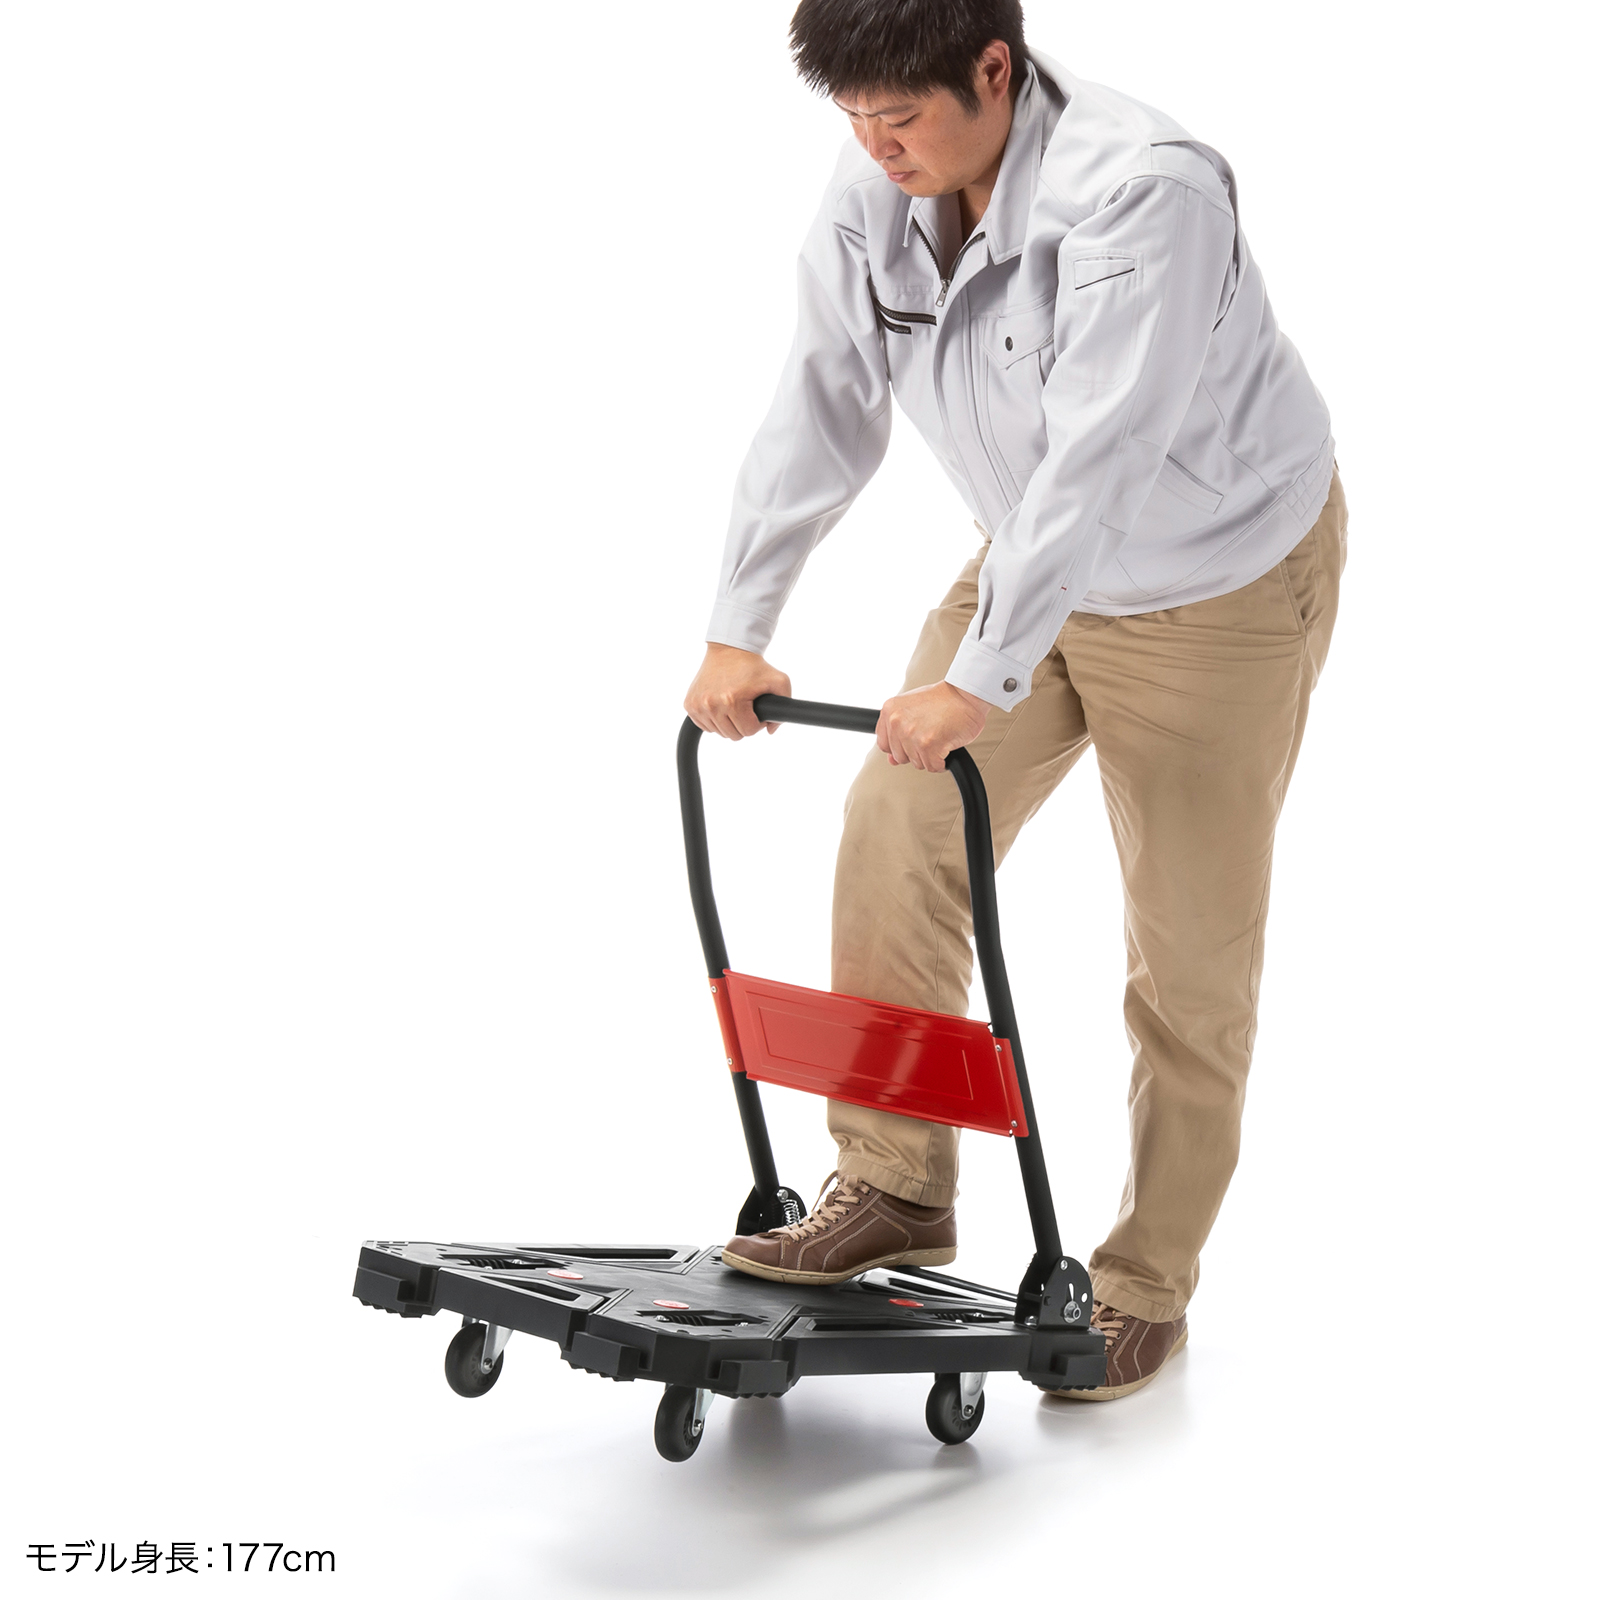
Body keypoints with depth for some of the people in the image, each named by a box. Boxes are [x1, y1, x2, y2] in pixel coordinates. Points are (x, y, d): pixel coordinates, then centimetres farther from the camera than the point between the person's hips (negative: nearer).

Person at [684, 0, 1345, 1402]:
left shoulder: (1146, 192, -33)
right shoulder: (873, 188, -11)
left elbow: (1099, 464, -38)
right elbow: (822, 409, -5)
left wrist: (980, 681, -40)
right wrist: (740, 629, -8)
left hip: (1221, 585, -6)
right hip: (1036, 562, 6)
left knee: (1192, 943, 0)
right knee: (896, 834, -3)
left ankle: (1145, 1288, 13)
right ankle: (895, 1188, 12)